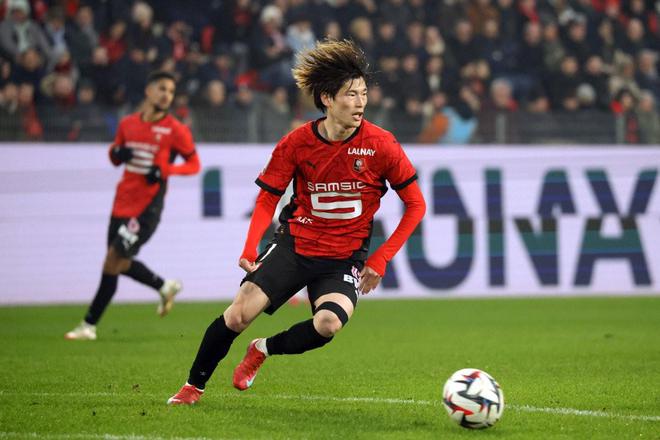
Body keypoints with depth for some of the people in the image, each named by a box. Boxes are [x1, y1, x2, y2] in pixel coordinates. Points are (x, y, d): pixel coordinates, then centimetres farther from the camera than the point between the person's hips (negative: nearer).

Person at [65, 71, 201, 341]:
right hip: (123, 204, 6)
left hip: (147, 208, -6)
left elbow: (194, 164, 0)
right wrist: (117, 153, -6)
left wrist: (165, 170, -17)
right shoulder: (128, 124, 7)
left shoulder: (175, 130, -6)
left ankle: (89, 325, -2)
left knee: (113, 259, -10)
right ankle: (165, 287, 38)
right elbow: (115, 158, 19)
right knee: (121, 263, 11)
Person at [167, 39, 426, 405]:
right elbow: (267, 199, 1)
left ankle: (264, 349, 2)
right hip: (295, 244, 1)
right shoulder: (296, 144, -8)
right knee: (238, 315, -13)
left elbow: (415, 205, -4)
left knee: (328, 324, -29)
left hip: (345, 258, -1)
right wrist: (250, 250, -16)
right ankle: (194, 386, 12)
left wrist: (380, 259, -9)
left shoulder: (380, 145, -12)